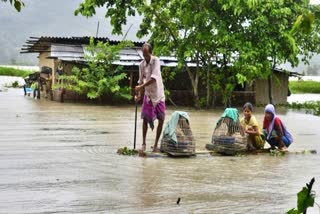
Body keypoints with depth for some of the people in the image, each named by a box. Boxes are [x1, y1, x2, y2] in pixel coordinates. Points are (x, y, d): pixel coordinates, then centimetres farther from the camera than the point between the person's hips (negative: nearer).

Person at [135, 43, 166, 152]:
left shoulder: (156, 61, -13)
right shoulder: (141, 65, 0)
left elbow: (154, 77, -25)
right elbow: (141, 80, 6)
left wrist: (141, 86, -30)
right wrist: (138, 94, -8)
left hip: (158, 94, -2)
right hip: (148, 94, 3)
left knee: (161, 119, -3)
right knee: (145, 118, -5)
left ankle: (156, 145, 6)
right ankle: (143, 143, 4)